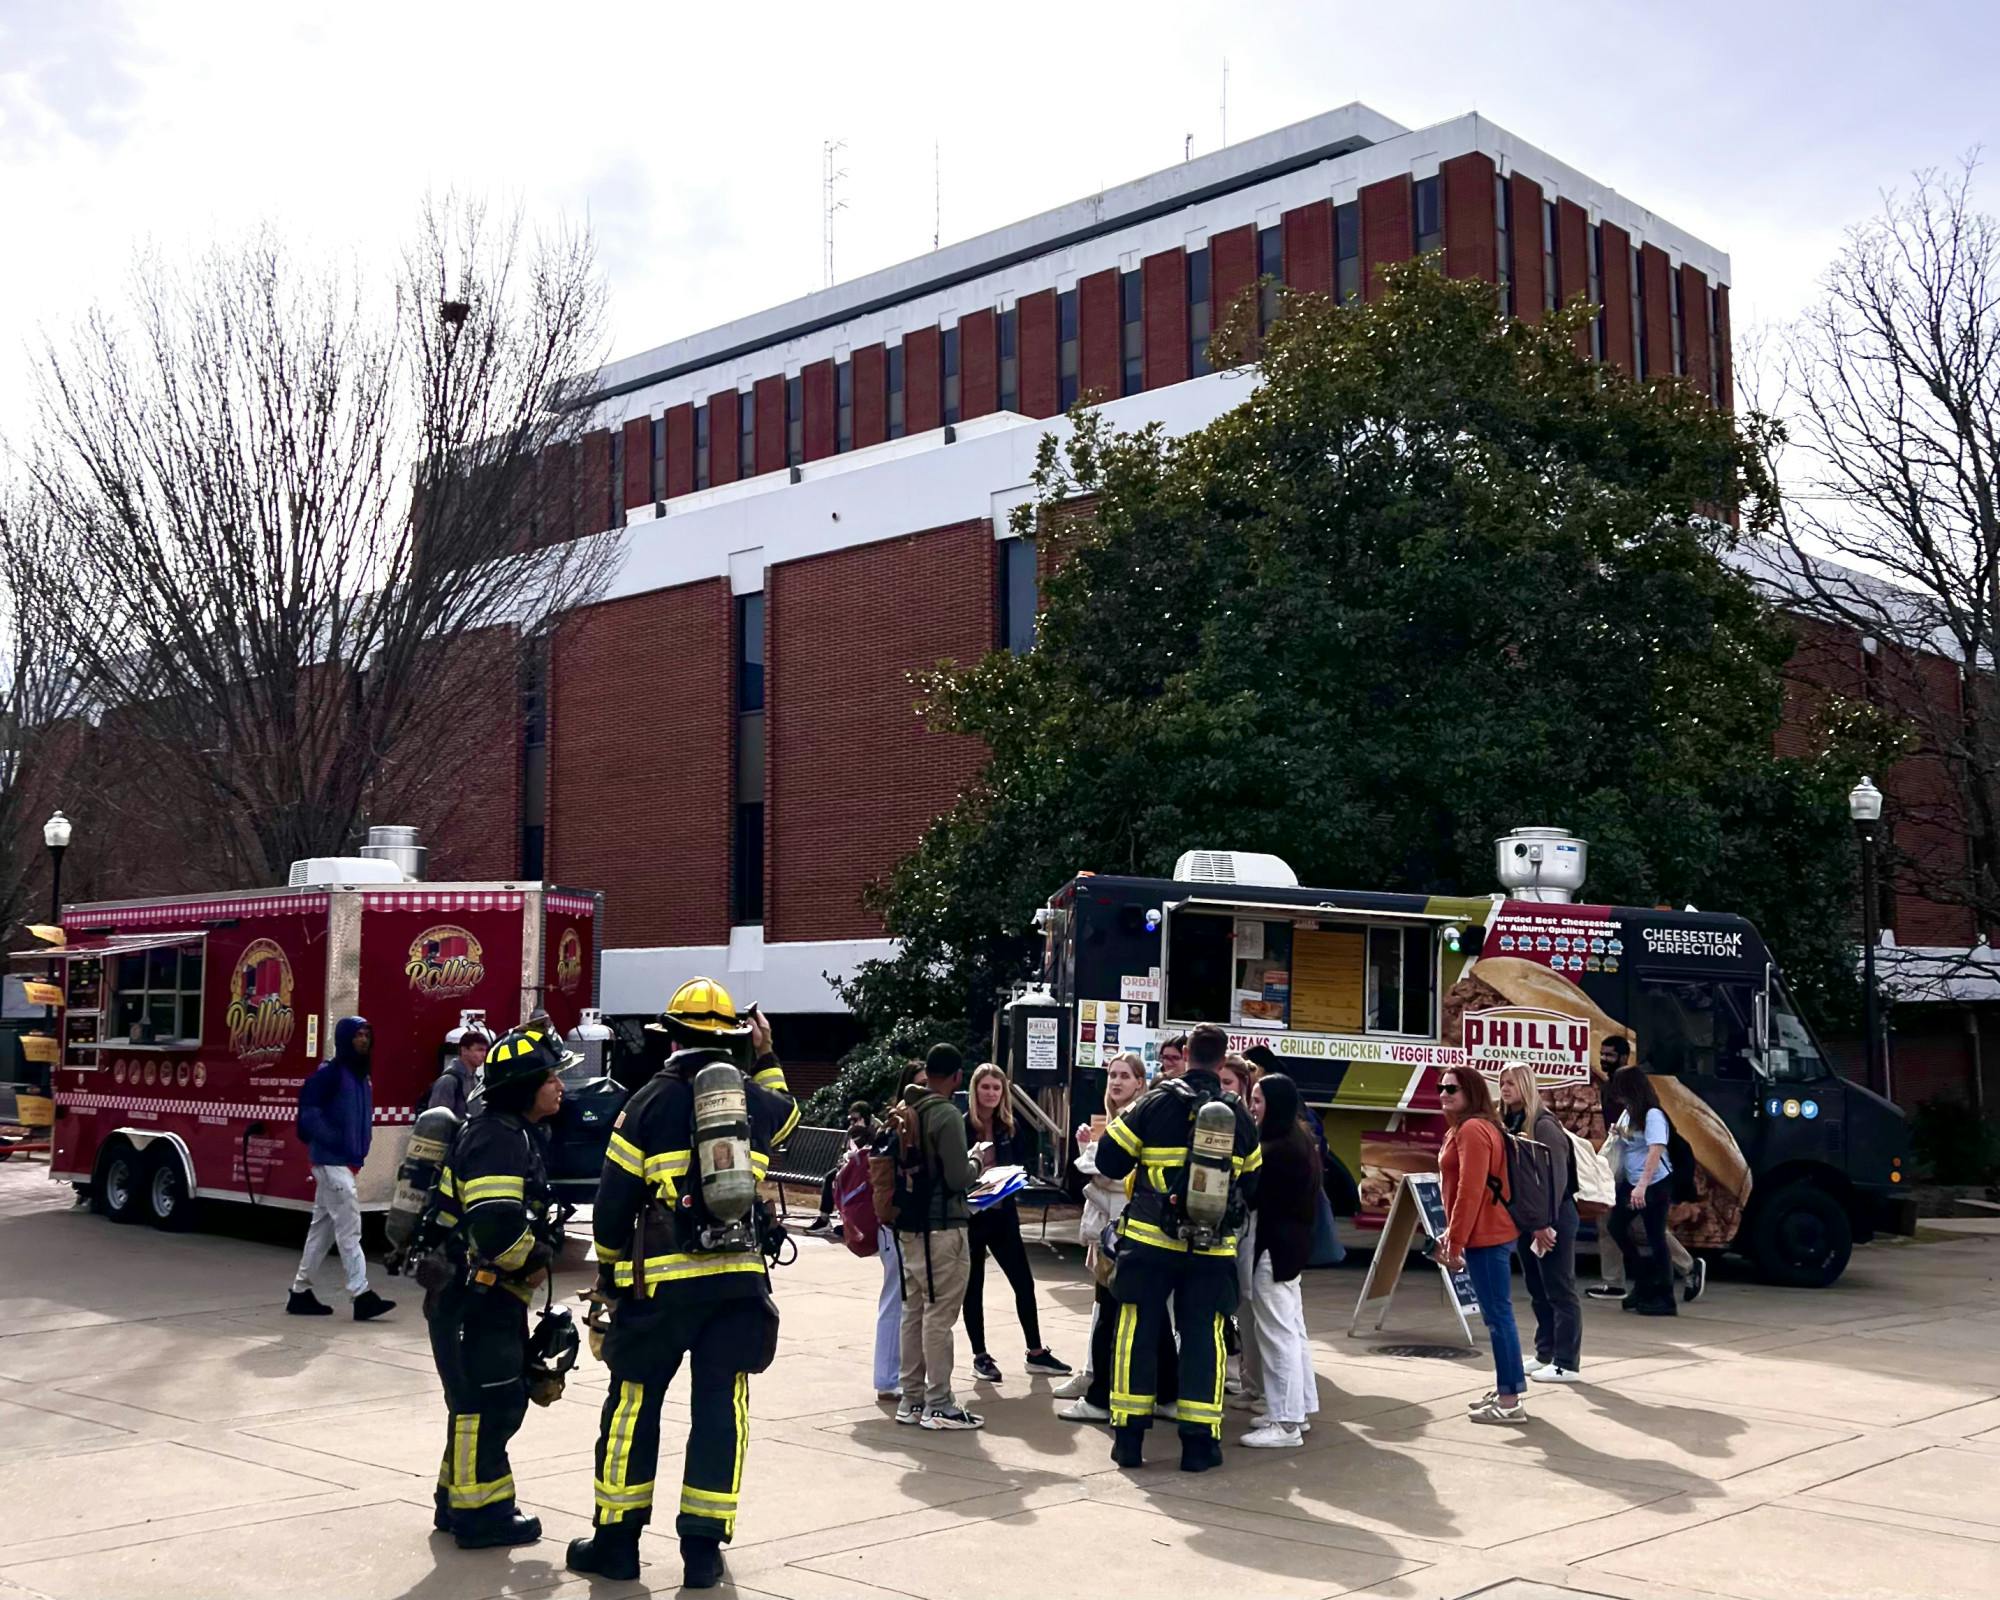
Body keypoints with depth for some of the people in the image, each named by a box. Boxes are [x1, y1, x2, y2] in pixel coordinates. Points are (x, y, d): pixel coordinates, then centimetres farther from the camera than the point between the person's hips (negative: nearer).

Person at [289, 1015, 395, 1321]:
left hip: (346, 1162, 9)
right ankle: (361, 1295, -13)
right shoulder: (330, 1072, -13)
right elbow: (309, 1110, -18)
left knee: (323, 1227, 14)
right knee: (349, 1228, -11)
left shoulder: (360, 1076, 14)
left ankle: (301, 1292, 21)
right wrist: (332, 1139, -20)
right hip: (332, 1161, -9)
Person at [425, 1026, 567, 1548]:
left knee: (501, 1399, 17)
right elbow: (495, 1226, -30)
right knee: (484, 1402, -2)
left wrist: (538, 1252, 10)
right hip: (473, 1298, -10)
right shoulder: (498, 1138, -19)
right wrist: (536, 1261, -15)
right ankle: (479, 1515, 6)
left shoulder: (516, 1135, 15)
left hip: (491, 1296, 11)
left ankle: (459, 1501, 28)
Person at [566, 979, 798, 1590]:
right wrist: (766, 1058, 35)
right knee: (720, 1411, 7)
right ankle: (703, 1550, 10)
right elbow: (786, 1112, 32)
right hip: (740, 1279, 3)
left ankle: (616, 1541, 17)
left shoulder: (651, 1100, -4)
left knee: (633, 1407, 9)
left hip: (662, 1280, -2)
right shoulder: (755, 1098, 5)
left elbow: (614, 1201, -2)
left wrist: (609, 1271, 11)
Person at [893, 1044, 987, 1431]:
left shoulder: (903, 1111, 7)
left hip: (908, 1227, 8)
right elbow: (958, 1178, -18)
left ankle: (911, 1399, 20)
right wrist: (976, 1163, 1)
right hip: (941, 1229, -8)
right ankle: (938, 1405, 3)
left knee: (913, 1311, 13)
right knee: (939, 1315, -2)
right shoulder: (947, 1115, -16)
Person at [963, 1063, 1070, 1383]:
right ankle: (980, 1357, 17)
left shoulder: (1011, 1128, 5)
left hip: (1003, 1213, 5)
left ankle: (1036, 1354, 17)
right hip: (970, 1215, -4)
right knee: (973, 1287, 7)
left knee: (1024, 1282, 7)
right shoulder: (961, 1127, -10)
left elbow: (1025, 1162, 10)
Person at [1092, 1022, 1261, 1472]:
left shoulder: (1156, 1102, -6)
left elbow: (1109, 1160, -3)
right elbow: (1251, 1182, 13)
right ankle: (1199, 1442, 8)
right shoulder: (1239, 1116, 4)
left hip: (1152, 1237, -2)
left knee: (1138, 1329, 6)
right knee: (1203, 1335, 8)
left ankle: (1129, 1436, 8)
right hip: (1213, 1248, 2)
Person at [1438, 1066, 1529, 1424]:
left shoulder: (1472, 1130, -16)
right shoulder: (1469, 1128, 17)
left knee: (1498, 1315, -7)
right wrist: (1453, 1233, 18)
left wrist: (1456, 1243, -19)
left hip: (1485, 1236, -11)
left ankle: (1511, 1401, -4)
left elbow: (1470, 1191, -21)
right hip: (1489, 1233, 11)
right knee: (1496, 1315, 15)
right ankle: (1504, 1390, 22)